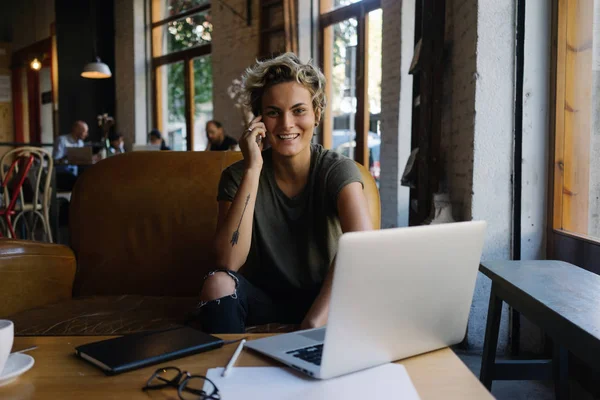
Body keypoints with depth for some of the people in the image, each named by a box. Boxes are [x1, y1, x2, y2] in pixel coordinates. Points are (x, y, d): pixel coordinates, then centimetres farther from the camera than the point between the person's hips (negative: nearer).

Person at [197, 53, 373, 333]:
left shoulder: (337, 171, -13)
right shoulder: (238, 176, -10)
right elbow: (228, 262, -25)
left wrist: (314, 321, -42)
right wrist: (253, 168, -27)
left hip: (321, 298, 0)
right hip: (262, 298, 1)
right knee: (218, 282, -30)